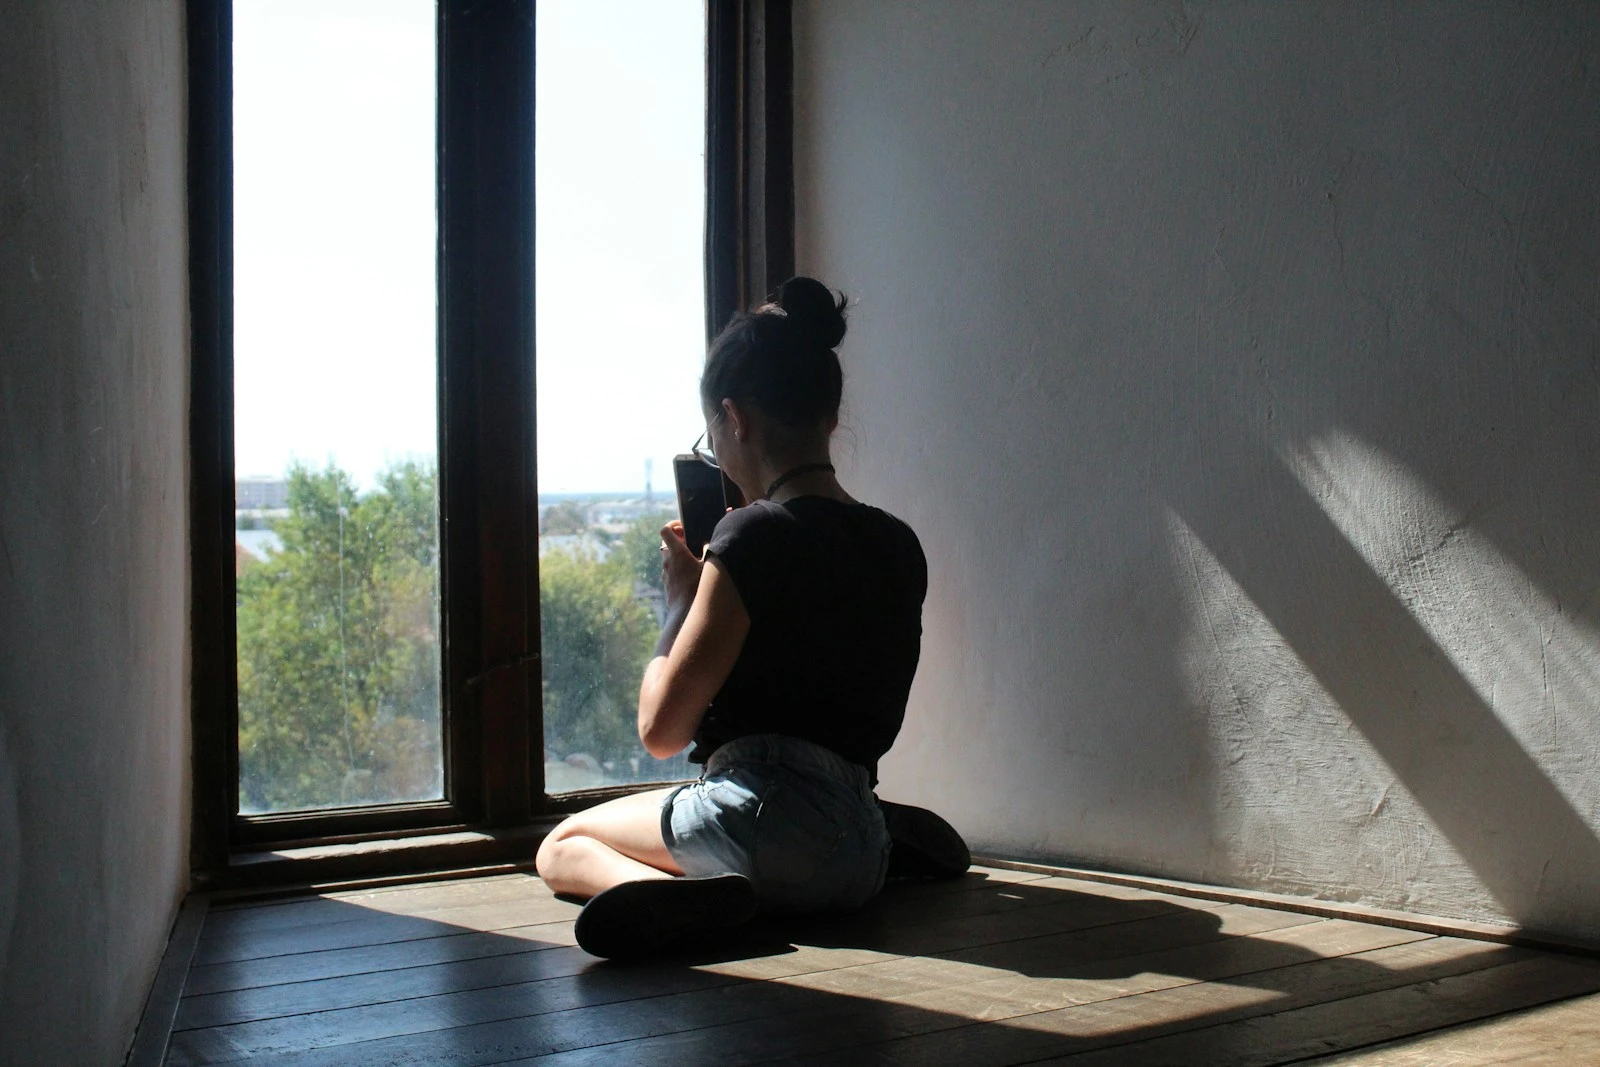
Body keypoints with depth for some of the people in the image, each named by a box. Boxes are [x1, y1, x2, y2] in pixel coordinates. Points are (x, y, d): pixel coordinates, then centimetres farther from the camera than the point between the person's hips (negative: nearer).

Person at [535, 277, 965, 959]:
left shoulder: (754, 535, -13)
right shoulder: (900, 546, 9)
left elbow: (661, 730, -10)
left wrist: (680, 593, 4)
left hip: (764, 810, -7)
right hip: (860, 856, 8)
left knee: (563, 844, 14)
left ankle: (687, 894, -18)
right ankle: (896, 842, 11)